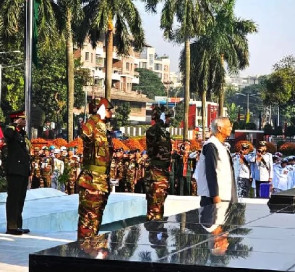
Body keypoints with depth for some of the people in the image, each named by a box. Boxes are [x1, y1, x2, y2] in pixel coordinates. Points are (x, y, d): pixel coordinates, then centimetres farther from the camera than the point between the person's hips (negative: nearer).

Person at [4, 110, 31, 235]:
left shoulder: (23, 135, 19)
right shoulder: (12, 133, -7)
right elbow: (6, 134, -35)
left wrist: (28, 173, 21)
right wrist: (15, 124, -19)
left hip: (23, 172, 9)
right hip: (14, 171, -9)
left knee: (20, 200, 12)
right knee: (13, 199, -8)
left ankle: (18, 226, 18)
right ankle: (11, 227, -7)